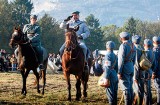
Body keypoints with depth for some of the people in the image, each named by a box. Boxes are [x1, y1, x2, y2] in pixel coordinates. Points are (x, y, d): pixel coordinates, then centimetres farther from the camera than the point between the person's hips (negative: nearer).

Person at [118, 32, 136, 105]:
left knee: (125, 88, -6)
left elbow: (121, 60, -17)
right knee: (130, 87, 14)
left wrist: (119, 72, -15)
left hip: (125, 69, -8)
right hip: (131, 69, 8)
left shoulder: (123, 45, -14)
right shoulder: (133, 46, 11)